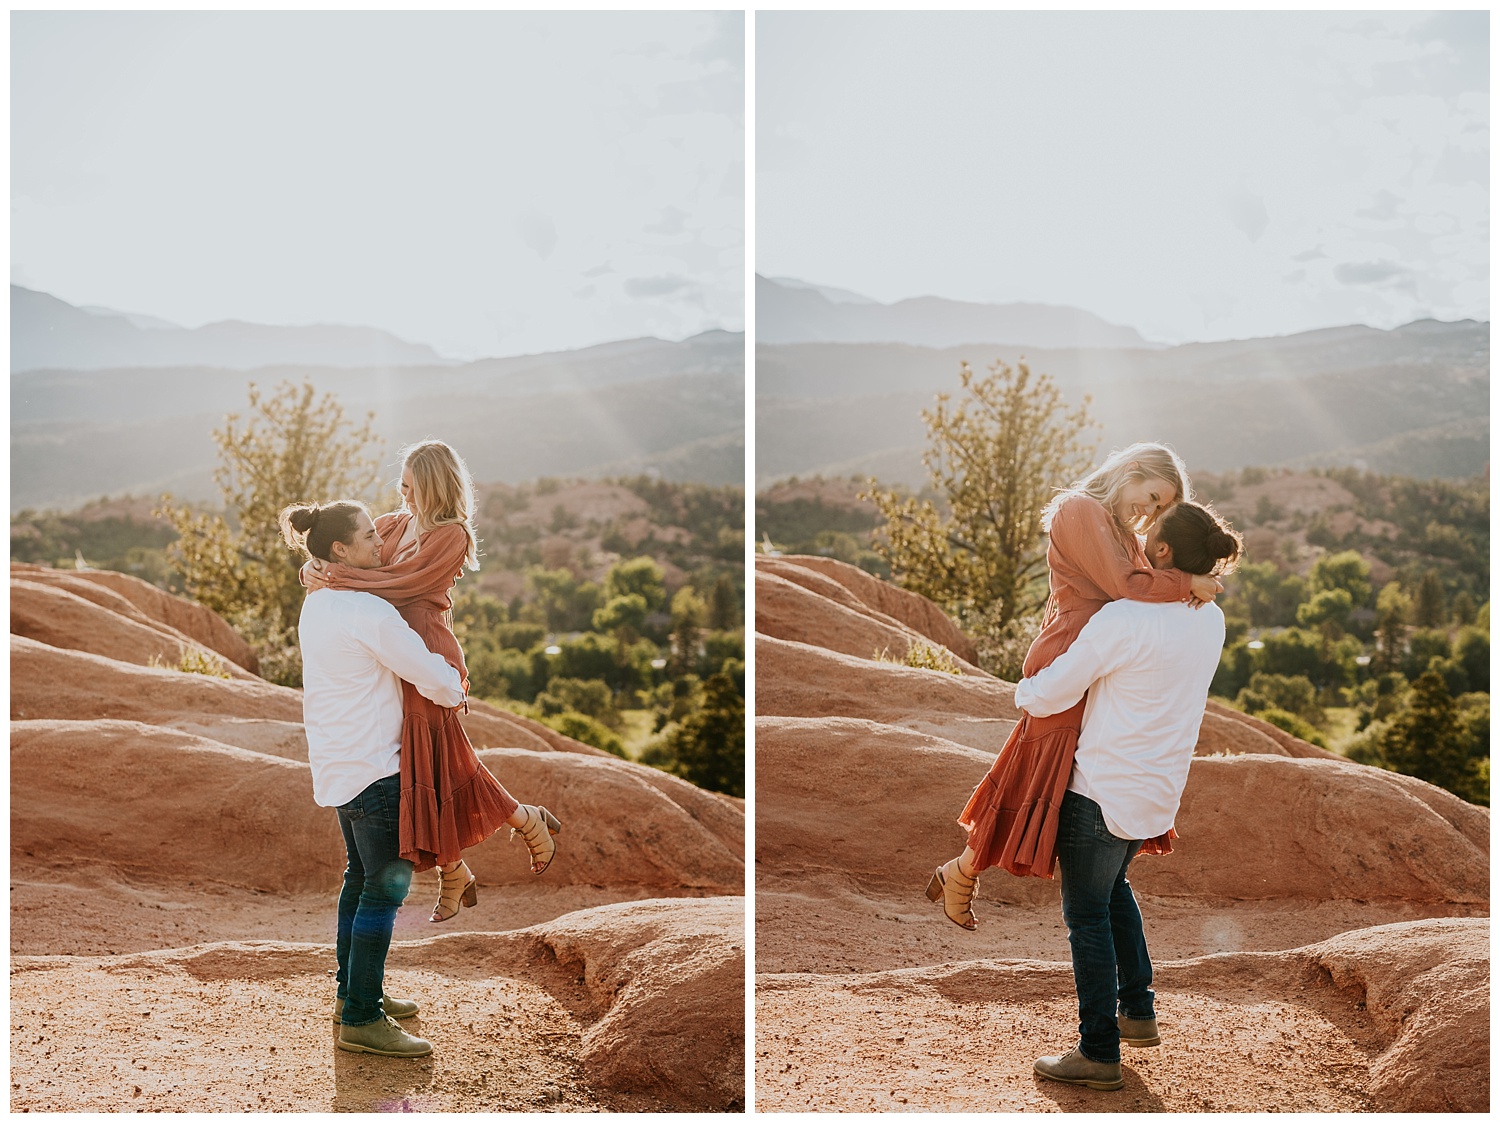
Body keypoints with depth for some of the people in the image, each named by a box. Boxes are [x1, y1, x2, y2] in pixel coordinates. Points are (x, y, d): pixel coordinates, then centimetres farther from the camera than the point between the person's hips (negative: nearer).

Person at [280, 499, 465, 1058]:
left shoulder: (317, 604, 9)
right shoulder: (369, 613, -21)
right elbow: (435, 681, -20)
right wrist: (455, 689, 2)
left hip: (336, 764, 10)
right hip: (373, 766, -10)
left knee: (362, 877, 21)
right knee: (386, 885, -4)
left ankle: (351, 992, 32)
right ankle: (361, 1018, -1)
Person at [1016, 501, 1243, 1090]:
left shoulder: (1122, 621, -23)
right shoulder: (1210, 621, 0)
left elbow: (1049, 697, -17)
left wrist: (1024, 688, 6)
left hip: (1102, 790, -7)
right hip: (1160, 792, 7)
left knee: (1087, 914, 6)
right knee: (1112, 887, 29)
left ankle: (1098, 1052, 13)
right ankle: (1138, 1012, 34)